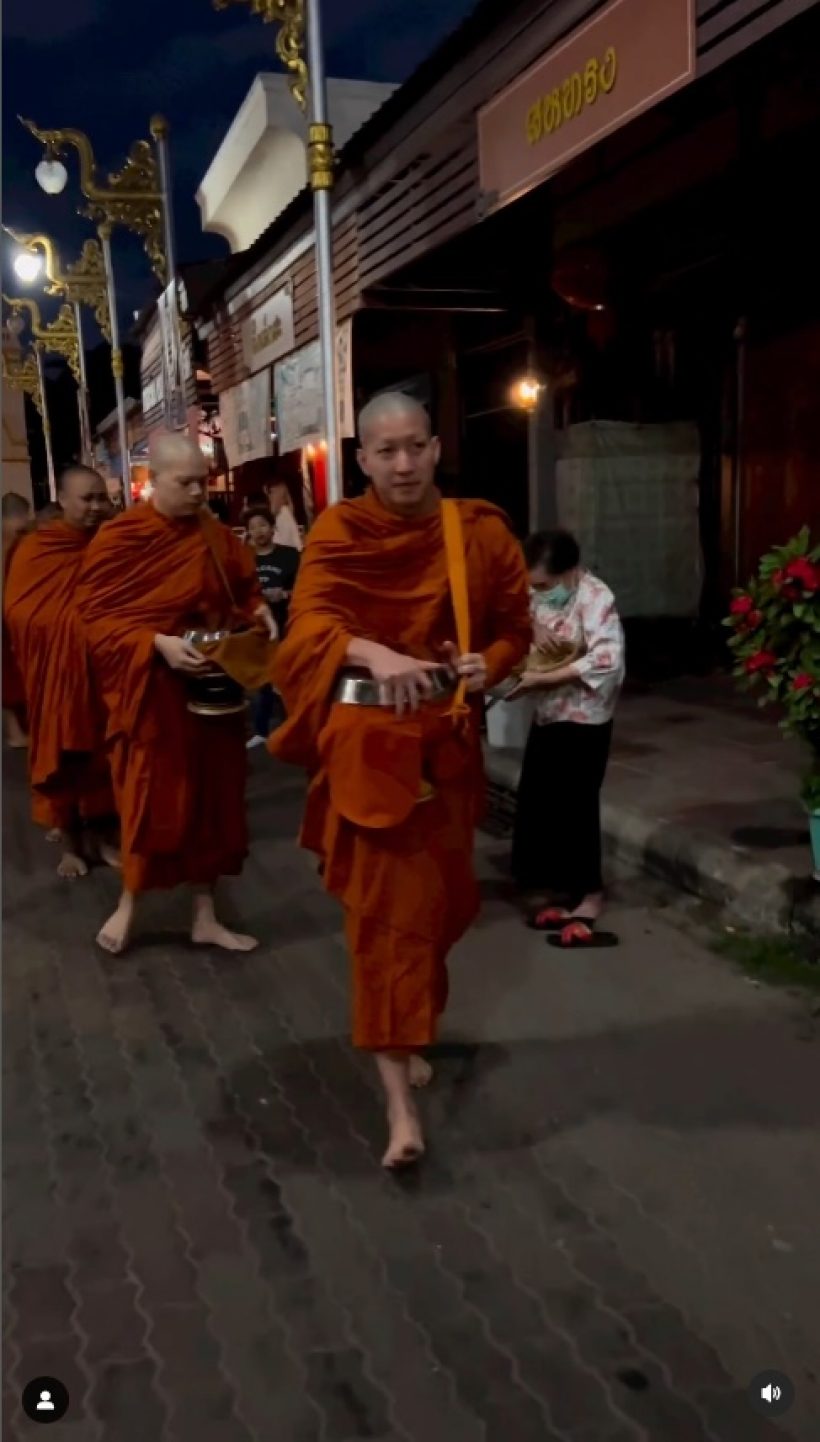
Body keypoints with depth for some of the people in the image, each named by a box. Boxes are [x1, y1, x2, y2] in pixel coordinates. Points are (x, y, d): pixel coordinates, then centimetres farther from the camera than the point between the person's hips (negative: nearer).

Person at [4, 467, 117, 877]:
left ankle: (98, 835, 25)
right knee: (62, 756, 7)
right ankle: (68, 844, 20)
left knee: (100, 754, 11)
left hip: (102, 668, 3)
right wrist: (71, 623, -21)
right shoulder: (36, 550, -7)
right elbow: (18, 613, -13)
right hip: (57, 670, -3)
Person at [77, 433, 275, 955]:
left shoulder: (217, 535, 3)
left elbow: (244, 589, 16)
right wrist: (159, 644, -24)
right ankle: (129, 904, 26)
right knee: (151, 798, 2)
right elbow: (99, 615, -11)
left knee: (213, 798, 10)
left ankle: (206, 916, 23)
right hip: (152, 689, -5)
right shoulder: (120, 537, -10)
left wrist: (258, 611, -6)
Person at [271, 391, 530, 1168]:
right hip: (368, 745, -3)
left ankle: (407, 1030, 41)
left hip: (447, 743, 4)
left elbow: (513, 628, 8)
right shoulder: (338, 533, -6)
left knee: (440, 898, 14)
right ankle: (398, 1092, 3)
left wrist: (488, 664, -15)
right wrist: (376, 655, -42)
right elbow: (309, 621, -22)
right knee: (385, 905, -3)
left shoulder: (481, 532, 1)